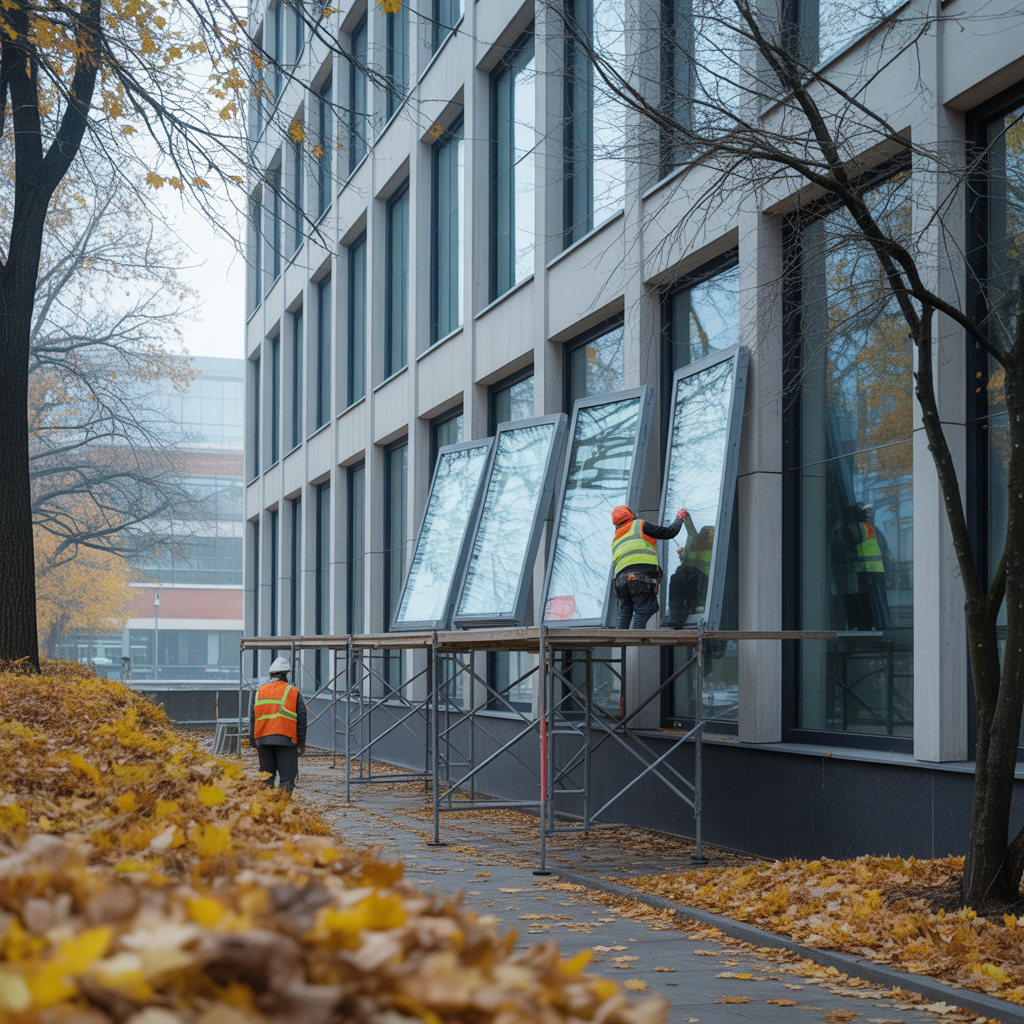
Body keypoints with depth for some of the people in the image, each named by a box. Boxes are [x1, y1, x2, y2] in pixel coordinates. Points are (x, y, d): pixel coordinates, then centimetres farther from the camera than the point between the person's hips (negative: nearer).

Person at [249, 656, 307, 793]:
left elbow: (252, 719, 12)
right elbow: (301, 720, 1)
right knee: (287, 777, 0)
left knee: (266, 777, 12)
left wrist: (255, 745, 17)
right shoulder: (293, 692, 2)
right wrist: (302, 744, 10)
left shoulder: (259, 692, 11)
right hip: (286, 740, -3)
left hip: (263, 740, 3)